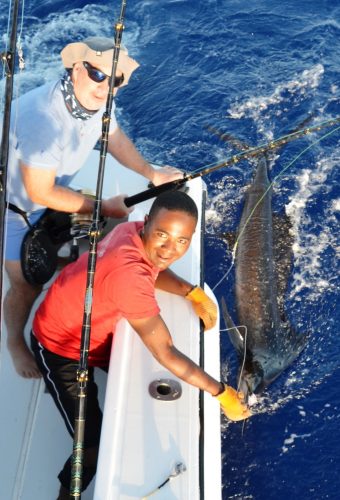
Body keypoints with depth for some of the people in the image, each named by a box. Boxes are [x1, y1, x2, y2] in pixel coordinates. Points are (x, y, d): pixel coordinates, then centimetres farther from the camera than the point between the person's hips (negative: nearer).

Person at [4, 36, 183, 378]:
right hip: (13, 204, -7)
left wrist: (152, 174, -1)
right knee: (27, 284, 2)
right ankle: (15, 341, 31)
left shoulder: (93, 97, -15)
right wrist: (104, 208, -24)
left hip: (48, 193, 7)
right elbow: (41, 193, -32)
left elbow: (112, 135, 6)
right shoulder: (44, 118, -40)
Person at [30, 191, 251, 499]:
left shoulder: (134, 231, -18)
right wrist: (221, 393, -26)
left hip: (95, 329, 8)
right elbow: (165, 352, -34)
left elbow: (155, 269, 7)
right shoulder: (128, 274, -41)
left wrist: (193, 293, -9)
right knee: (95, 445, -4)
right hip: (61, 348, -8)